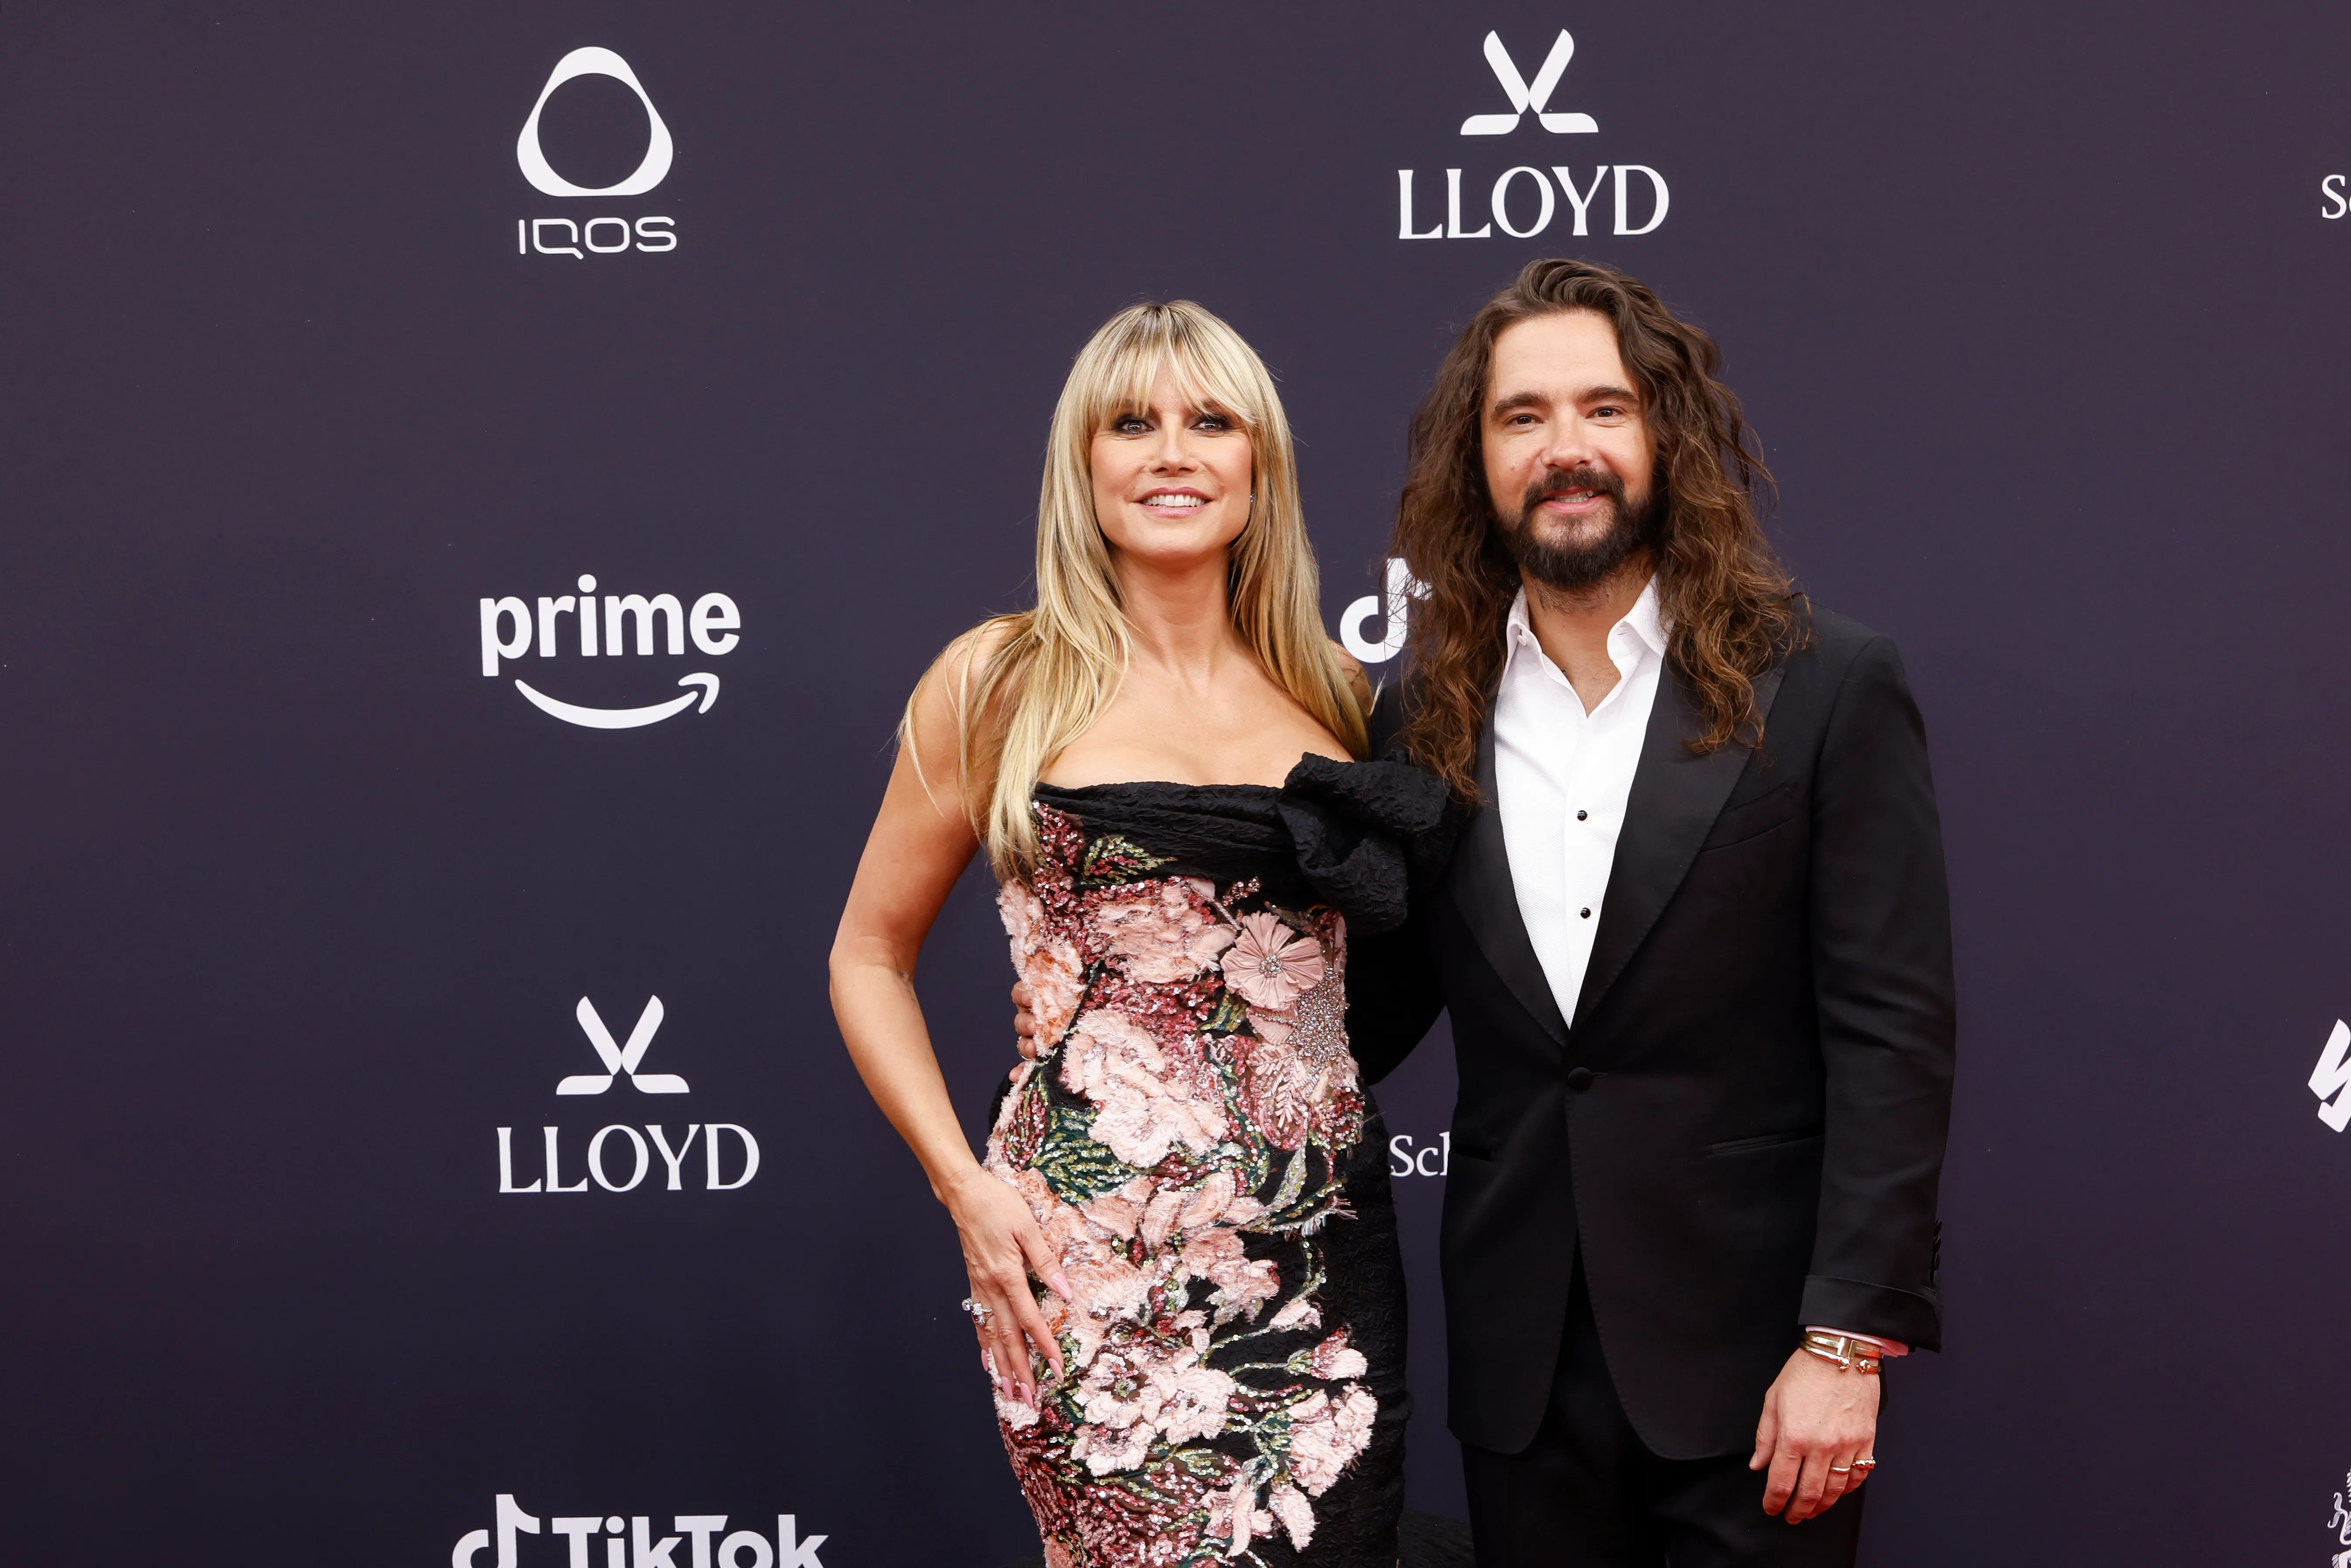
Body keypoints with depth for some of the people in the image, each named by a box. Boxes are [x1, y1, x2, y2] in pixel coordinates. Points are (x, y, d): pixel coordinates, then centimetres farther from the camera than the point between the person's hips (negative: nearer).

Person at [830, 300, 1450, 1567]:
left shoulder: (1333, 692, 12)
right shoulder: (1002, 682, 3)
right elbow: (868, 960, 7)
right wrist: (965, 1186, -4)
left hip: (1323, 1243, 4)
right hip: (1093, 1244, -3)